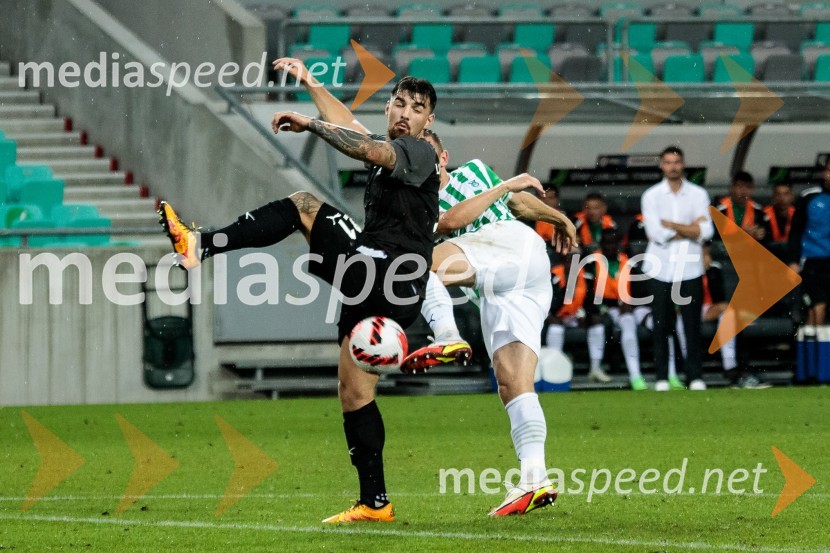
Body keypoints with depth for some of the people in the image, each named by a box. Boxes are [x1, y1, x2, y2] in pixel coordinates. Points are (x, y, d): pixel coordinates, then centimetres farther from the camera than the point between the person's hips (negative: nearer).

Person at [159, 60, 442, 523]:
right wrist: (310, 83, 37)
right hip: (373, 286, 10)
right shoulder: (388, 150, 22)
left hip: (394, 277, -10)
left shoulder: (417, 152, -5)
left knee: (305, 205, -16)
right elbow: (351, 128, 39)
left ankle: (201, 245, -22)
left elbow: (368, 149, -24)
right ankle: (375, 503, 8)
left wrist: (310, 124, -17)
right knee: (354, 395, 7)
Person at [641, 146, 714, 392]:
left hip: (690, 269, 0)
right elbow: (655, 232, -10)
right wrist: (690, 229, -7)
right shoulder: (651, 196, 3)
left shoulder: (698, 194, 6)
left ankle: (695, 376, 5)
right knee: (661, 326, 1)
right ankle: (662, 378, 6)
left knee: (692, 325, 0)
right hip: (661, 269, 0)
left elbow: (706, 231, -7)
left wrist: (669, 226, -9)